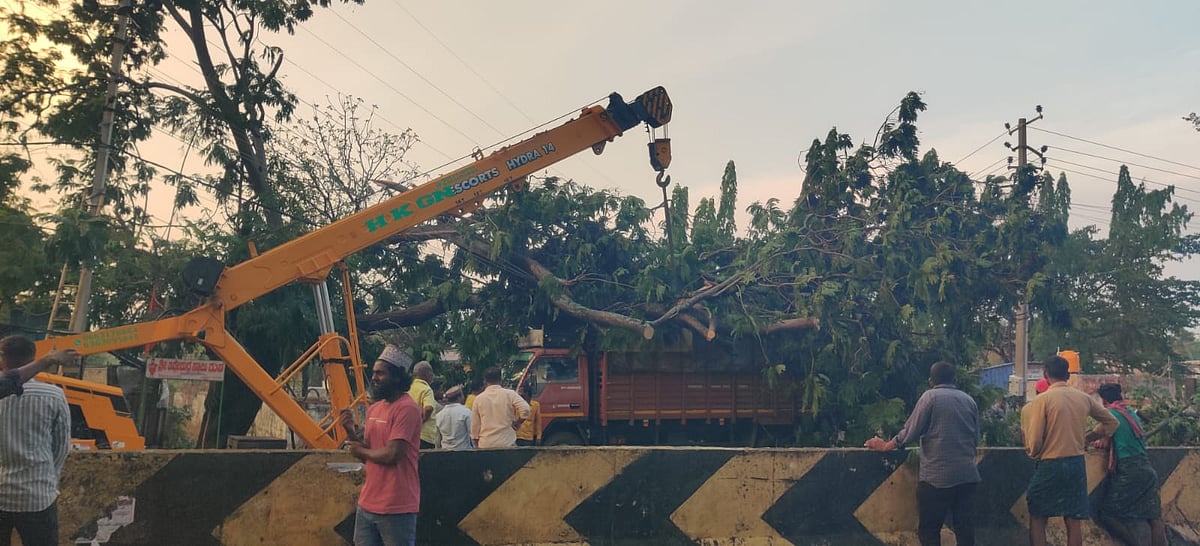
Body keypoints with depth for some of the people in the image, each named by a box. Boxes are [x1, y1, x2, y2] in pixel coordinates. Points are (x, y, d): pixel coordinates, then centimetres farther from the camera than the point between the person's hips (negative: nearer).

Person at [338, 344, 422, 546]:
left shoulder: (406, 408, -15)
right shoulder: (374, 408, 12)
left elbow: (392, 455, -21)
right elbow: (367, 455, 16)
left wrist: (361, 451, -4)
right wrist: (351, 431, -1)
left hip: (396, 508, -8)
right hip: (367, 504, 8)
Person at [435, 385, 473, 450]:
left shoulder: (439, 415, 5)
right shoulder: (466, 412, -9)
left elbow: (438, 439, 12)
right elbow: (472, 435, -9)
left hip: (445, 452, 5)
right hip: (463, 450, -5)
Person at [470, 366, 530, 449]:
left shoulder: (478, 398, 3)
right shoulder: (509, 394, -4)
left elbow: (474, 425, 8)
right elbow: (525, 409, -16)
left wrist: (477, 443, 19)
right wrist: (517, 423, 1)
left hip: (485, 445, 2)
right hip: (507, 443, -2)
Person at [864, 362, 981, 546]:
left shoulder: (930, 396, -3)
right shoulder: (969, 400, 13)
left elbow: (910, 431, -5)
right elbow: (976, 439, 19)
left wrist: (885, 446, 7)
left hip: (937, 475, -5)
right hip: (967, 475, 5)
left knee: (928, 531, 1)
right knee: (965, 530, 6)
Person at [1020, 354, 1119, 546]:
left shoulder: (1042, 399, -10)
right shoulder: (1084, 398, 5)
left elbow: (1035, 441, -12)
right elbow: (1111, 422, 17)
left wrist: (1031, 452, 9)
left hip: (1049, 465, -4)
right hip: (1076, 463, 4)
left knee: (1037, 519, 8)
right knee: (1074, 522, 7)